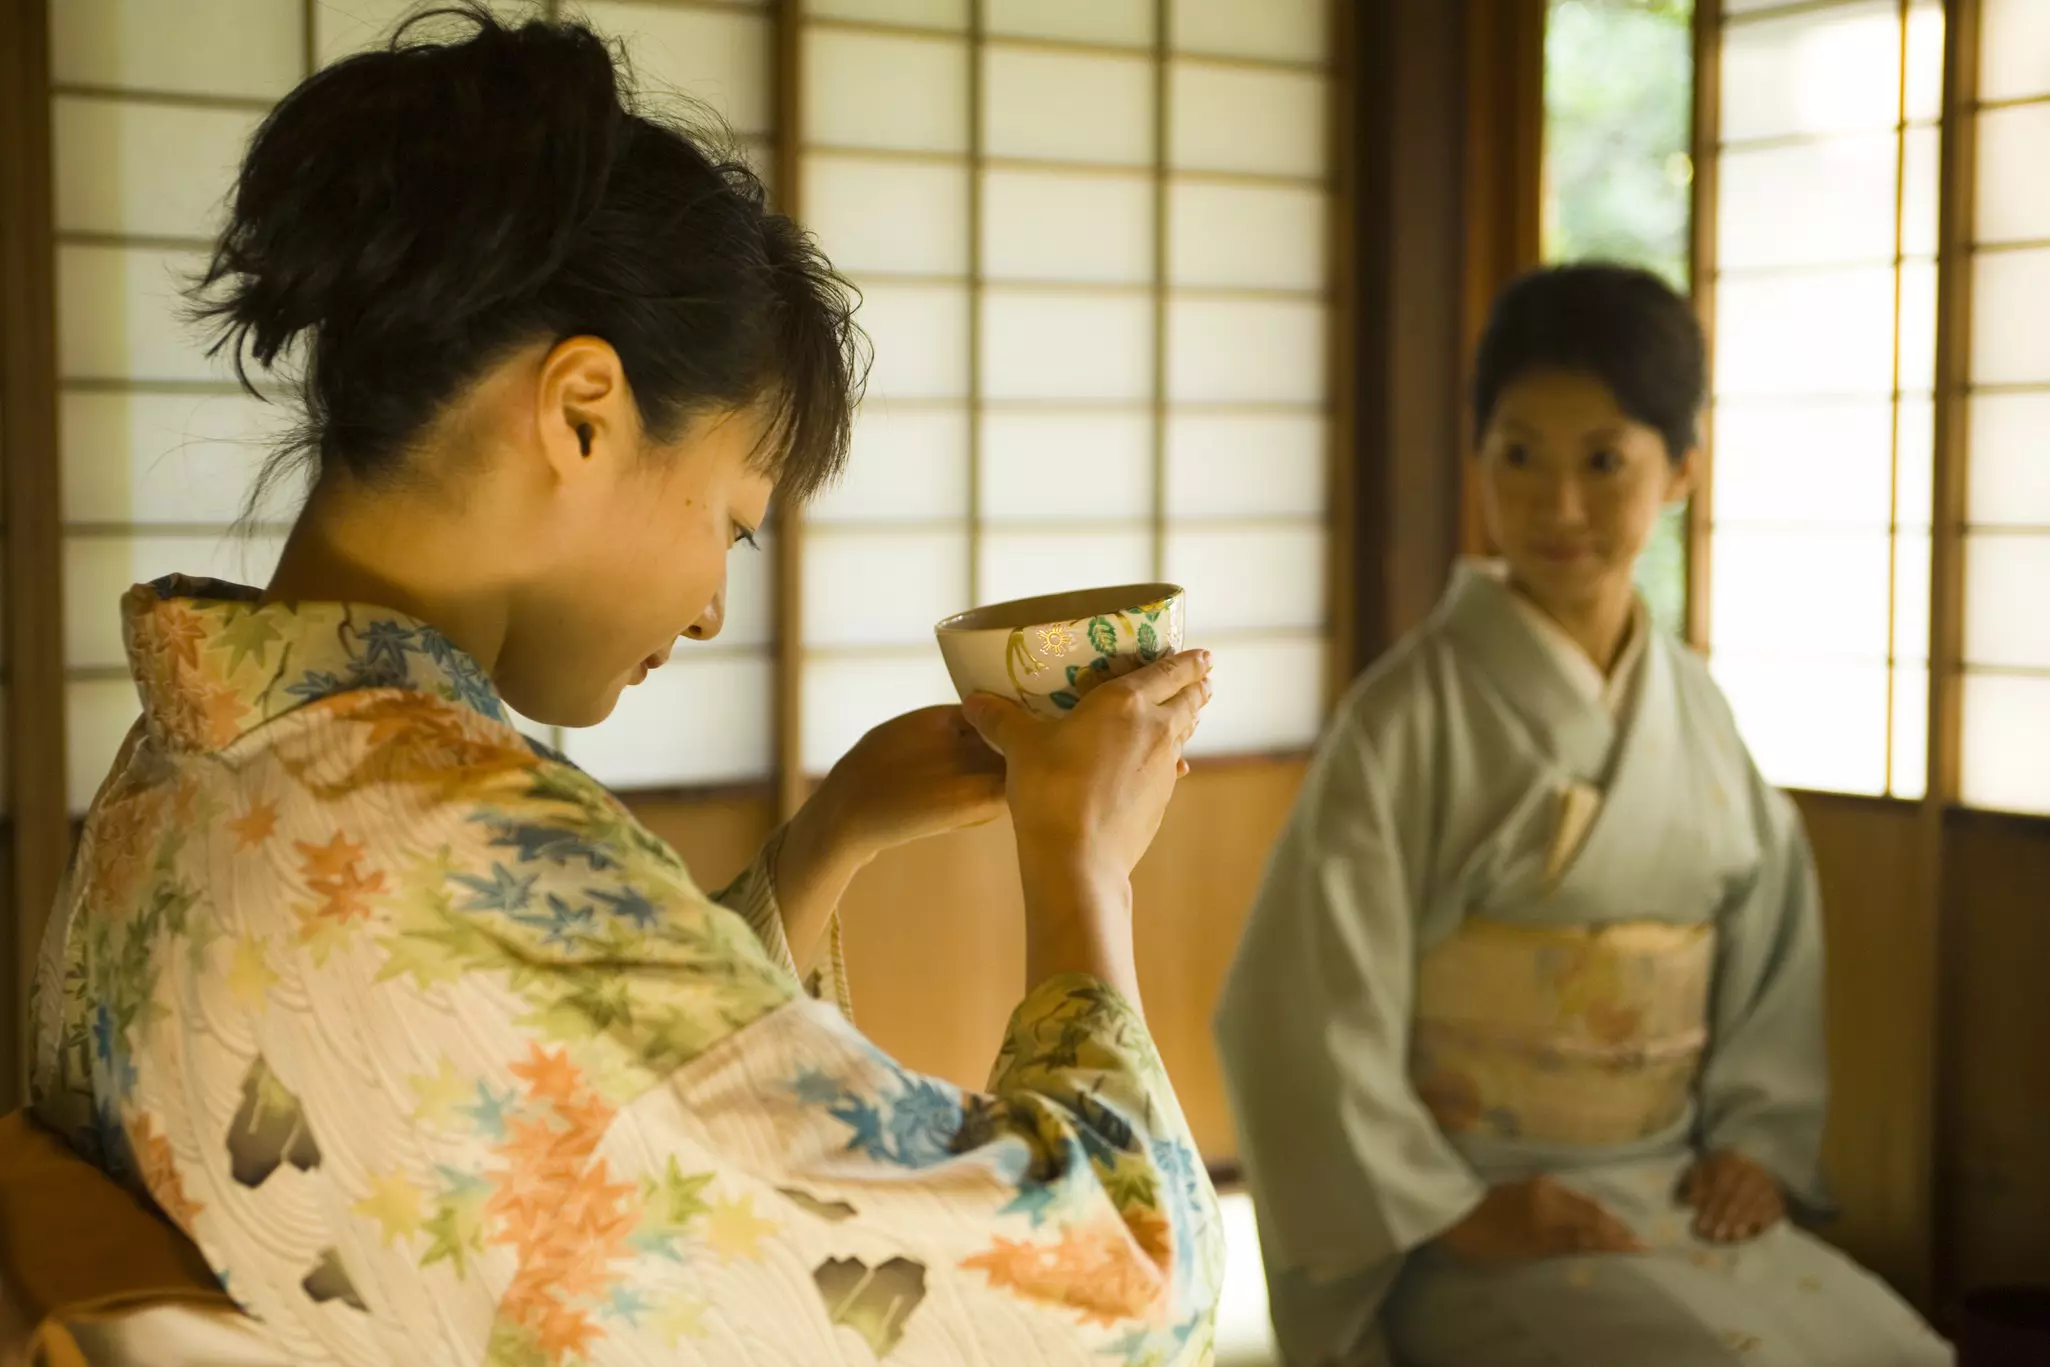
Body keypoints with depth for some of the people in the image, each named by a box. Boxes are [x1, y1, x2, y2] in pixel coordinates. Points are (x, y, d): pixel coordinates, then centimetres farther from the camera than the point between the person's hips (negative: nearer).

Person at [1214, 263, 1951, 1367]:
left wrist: (1758, 1140, 1)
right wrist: (1450, 1211, -13)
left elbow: (1774, 944, 15)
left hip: (1675, 1193, 5)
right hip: (1468, 1212, -5)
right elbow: (1308, 1003, -11)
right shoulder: (1413, 712, -10)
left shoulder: (1694, 709, 6)